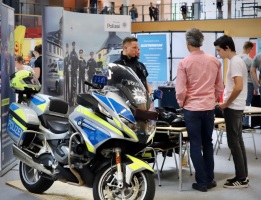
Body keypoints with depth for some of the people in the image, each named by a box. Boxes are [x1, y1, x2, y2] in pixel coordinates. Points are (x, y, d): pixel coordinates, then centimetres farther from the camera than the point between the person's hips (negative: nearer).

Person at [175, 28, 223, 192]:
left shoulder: (184, 63, -11)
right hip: (209, 108, 4)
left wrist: (181, 103, 7)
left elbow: (180, 90, -11)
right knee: (208, 143, 16)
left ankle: (202, 182, 7)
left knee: (196, 145, 5)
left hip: (192, 108, -4)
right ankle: (210, 179, 20)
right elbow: (219, 87, 8)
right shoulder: (215, 61, 0)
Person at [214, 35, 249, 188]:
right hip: (236, 107, 10)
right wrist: (227, 102, 15)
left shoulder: (235, 62, -17)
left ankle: (241, 179, 1)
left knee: (234, 142, -5)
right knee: (238, 141, 12)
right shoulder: (237, 60, 13)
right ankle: (243, 176, 18)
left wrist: (226, 104, -16)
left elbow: (238, 87, -26)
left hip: (233, 107, -10)